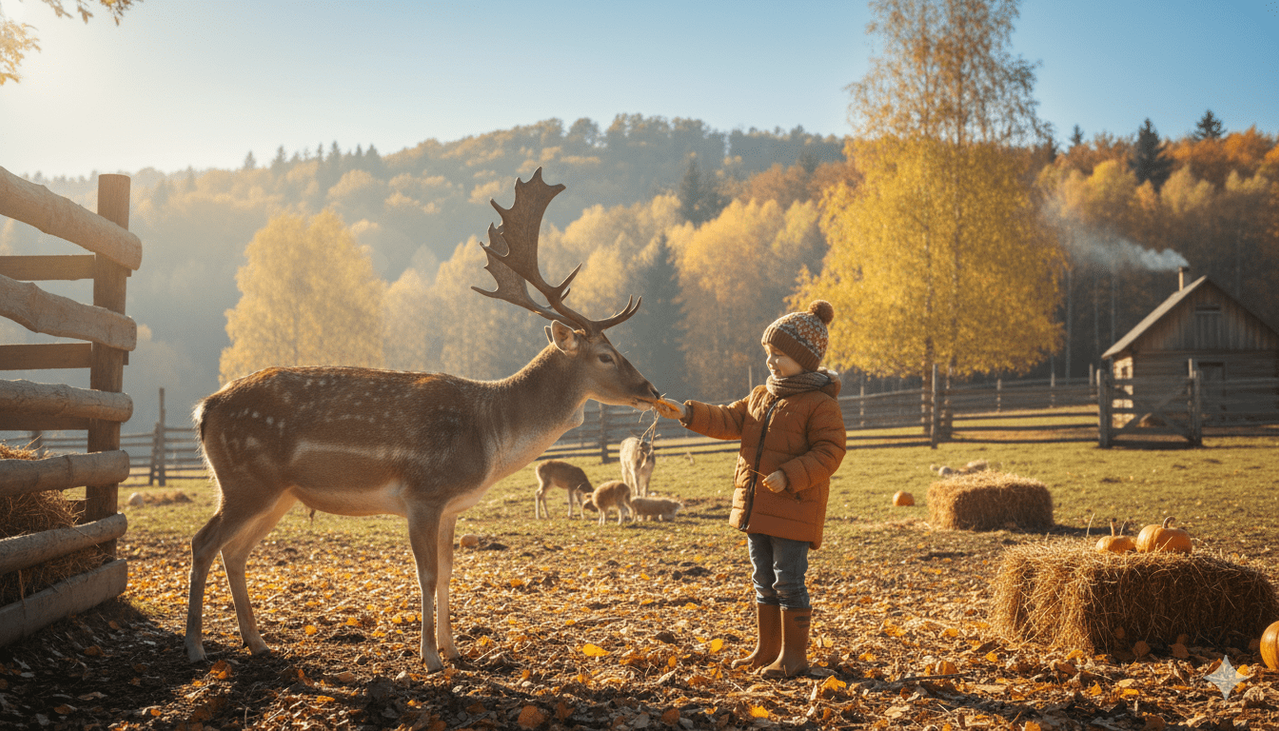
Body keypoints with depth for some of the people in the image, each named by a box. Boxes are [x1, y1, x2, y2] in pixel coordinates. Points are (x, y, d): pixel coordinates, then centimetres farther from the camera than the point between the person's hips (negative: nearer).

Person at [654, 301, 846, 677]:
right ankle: (766, 649, 25)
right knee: (764, 581, 14)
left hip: (794, 509, -8)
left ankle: (793, 654, 8)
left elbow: (829, 453, -14)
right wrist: (688, 413, -4)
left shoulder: (821, 404, -9)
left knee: (788, 581, -3)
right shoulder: (761, 397, 14)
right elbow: (729, 420, 9)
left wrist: (789, 476, -23)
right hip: (756, 506, 8)